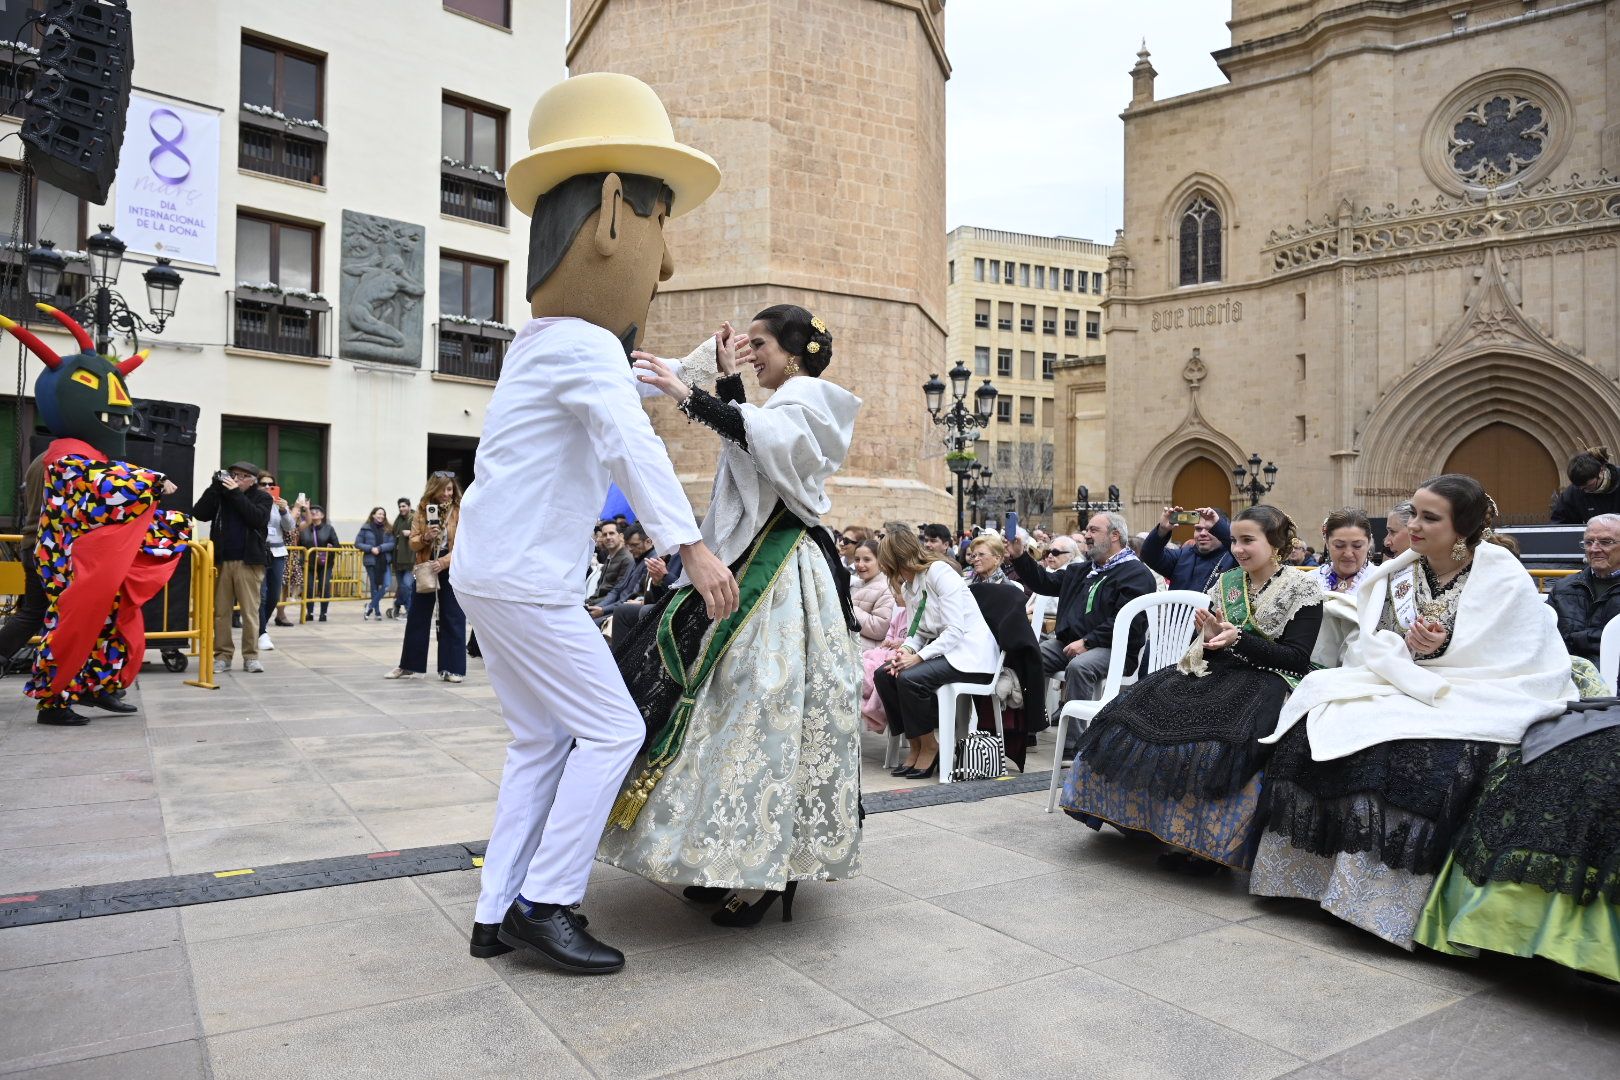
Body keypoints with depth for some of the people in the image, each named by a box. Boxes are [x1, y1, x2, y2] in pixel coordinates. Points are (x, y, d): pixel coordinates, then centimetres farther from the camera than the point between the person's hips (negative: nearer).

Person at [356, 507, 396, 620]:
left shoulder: (388, 529, 5)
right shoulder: (366, 528, 1)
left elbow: (392, 544, -1)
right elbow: (358, 543, 1)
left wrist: (380, 548, -15)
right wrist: (371, 549, -12)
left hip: (384, 561, 2)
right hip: (371, 561, -1)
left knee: (386, 586, -7)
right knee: (374, 587, 4)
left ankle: (370, 605, 13)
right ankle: (377, 612, 15)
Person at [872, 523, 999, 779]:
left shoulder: (939, 572, -15)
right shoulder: (908, 586, 13)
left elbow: (955, 630, -21)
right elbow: (918, 632, 9)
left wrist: (918, 657, -25)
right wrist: (905, 650, -13)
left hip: (970, 654, -9)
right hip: (940, 650, 9)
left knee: (910, 678, -28)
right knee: (883, 675, -10)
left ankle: (930, 747, -8)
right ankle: (915, 746, -1)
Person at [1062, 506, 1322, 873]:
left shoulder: (1302, 588, -2)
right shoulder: (1226, 582, 13)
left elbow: (1298, 660, -10)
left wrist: (1240, 639, -19)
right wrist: (1209, 637, -10)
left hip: (1271, 681, -6)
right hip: (1219, 672, 6)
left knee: (1223, 734, -35)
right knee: (1145, 705, -15)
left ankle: (1206, 841, -20)